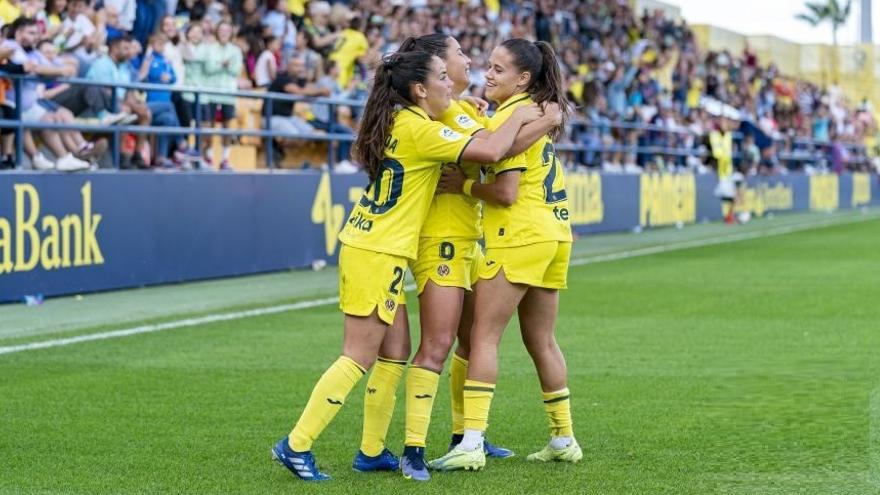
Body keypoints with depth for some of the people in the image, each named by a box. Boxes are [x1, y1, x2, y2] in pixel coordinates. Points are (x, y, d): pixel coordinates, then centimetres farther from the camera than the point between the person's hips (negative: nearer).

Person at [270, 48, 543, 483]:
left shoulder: (398, 121, 10)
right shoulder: (419, 129, -16)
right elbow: (490, 152, -23)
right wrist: (519, 117, -6)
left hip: (369, 246, 10)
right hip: (378, 253, -10)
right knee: (359, 357, -7)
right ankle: (296, 445, -6)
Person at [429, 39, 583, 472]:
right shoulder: (535, 111, 15)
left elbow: (506, 192, -18)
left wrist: (462, 185, -8)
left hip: (519, 236, -9)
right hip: (553, 232, 9)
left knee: (484, 335, -8)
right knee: (541, 340, 16)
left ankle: (471, 444, -14)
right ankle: (564, 439, 21)